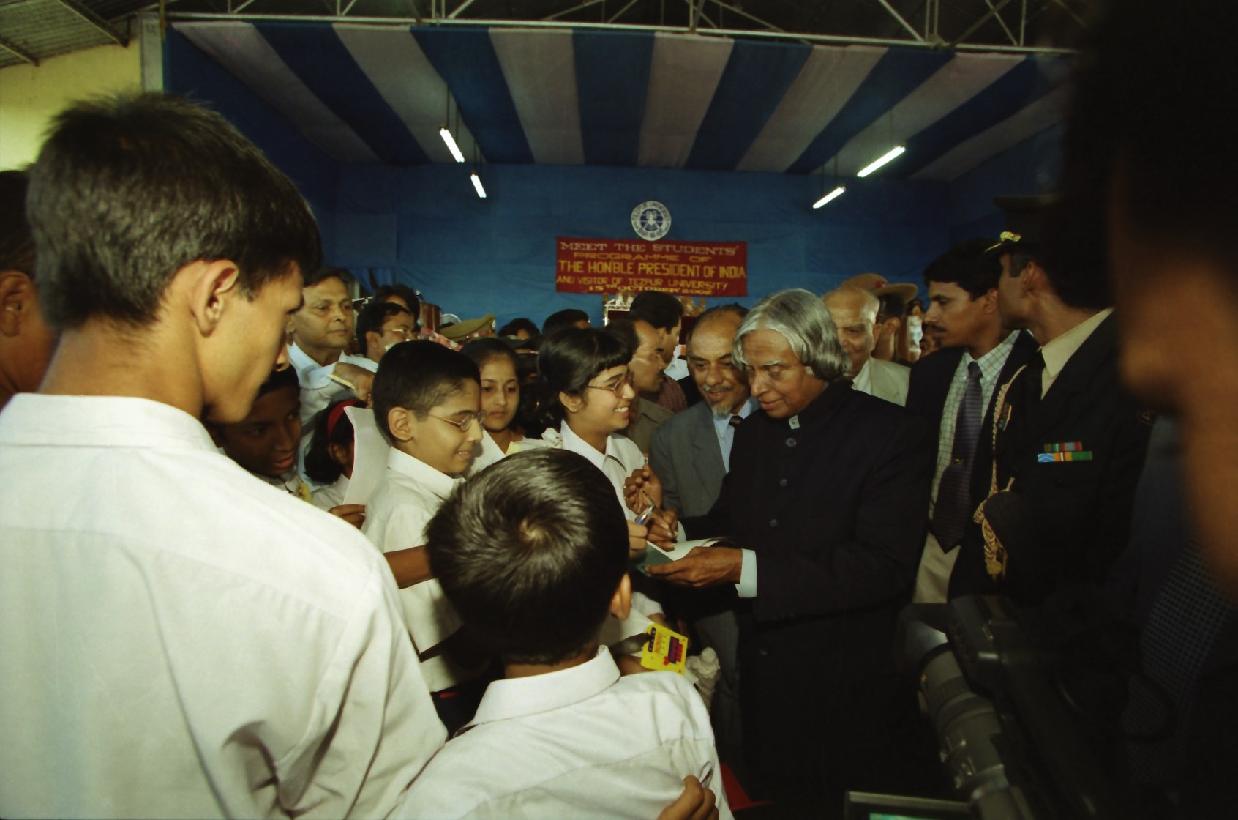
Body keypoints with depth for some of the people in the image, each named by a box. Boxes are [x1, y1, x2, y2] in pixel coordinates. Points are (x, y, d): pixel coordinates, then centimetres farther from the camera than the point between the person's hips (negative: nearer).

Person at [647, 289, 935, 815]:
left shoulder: (892, 435, -14)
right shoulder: (754, 433, 6)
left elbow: (884, 566, -23)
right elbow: (727, 524, 12)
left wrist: (745, 569, -28)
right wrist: (676, 531, -11)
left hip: (852, 691, -5)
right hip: (764, 675, 5)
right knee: (775, 800, 18)